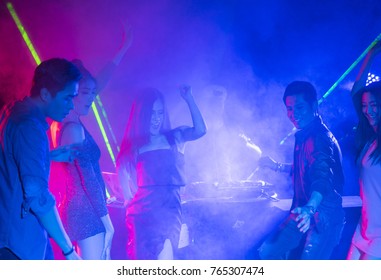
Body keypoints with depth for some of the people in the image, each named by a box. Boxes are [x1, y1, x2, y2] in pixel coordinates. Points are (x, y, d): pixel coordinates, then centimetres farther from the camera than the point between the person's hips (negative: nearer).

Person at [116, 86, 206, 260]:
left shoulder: (174, 138, 9)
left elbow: (200, 130, -10)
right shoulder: (134, 147, 8)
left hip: (169, 208, -1)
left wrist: (188, 98, -11)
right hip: (142, 210, 1)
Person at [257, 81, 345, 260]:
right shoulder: (304, 136, 9)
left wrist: (310, 209, -51)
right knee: (267, 252, 9)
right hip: (304, 214, 9)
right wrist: (277, 166, 30)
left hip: (322, 217, -9)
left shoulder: (319, 138, -20)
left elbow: (323, 177, -35)